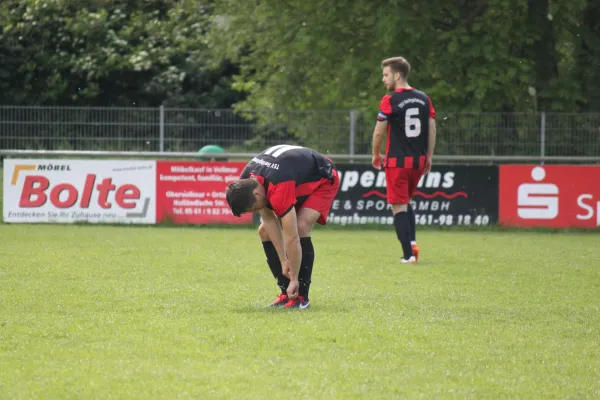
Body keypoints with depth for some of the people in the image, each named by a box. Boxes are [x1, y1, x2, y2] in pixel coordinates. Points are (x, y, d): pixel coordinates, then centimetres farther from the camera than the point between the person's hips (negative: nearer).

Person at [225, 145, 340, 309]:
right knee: (264, 231, -3)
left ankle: (301, 296, -19)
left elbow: (292, 239, -39)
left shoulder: (279, 190, -43)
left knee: (301, 227, -29)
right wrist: (284, 261, -16)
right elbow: (269, 220, -12)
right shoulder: (245, 183, -20)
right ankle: (287, 292, 4)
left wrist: (294, 280, -32)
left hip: (323, 180, -8)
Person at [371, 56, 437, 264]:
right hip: (418, 160, 6)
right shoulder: (424, 99, 6)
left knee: (399, 206, 0)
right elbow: (432, 129, 7)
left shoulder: (390, 101, -10)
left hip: (397, 160, -6)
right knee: (407, 202, 24)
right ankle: (412, 241, 6)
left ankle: (408, 254, -6)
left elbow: (379, 132, -7)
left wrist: (376, 155, 9)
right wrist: (428, 157, 15)